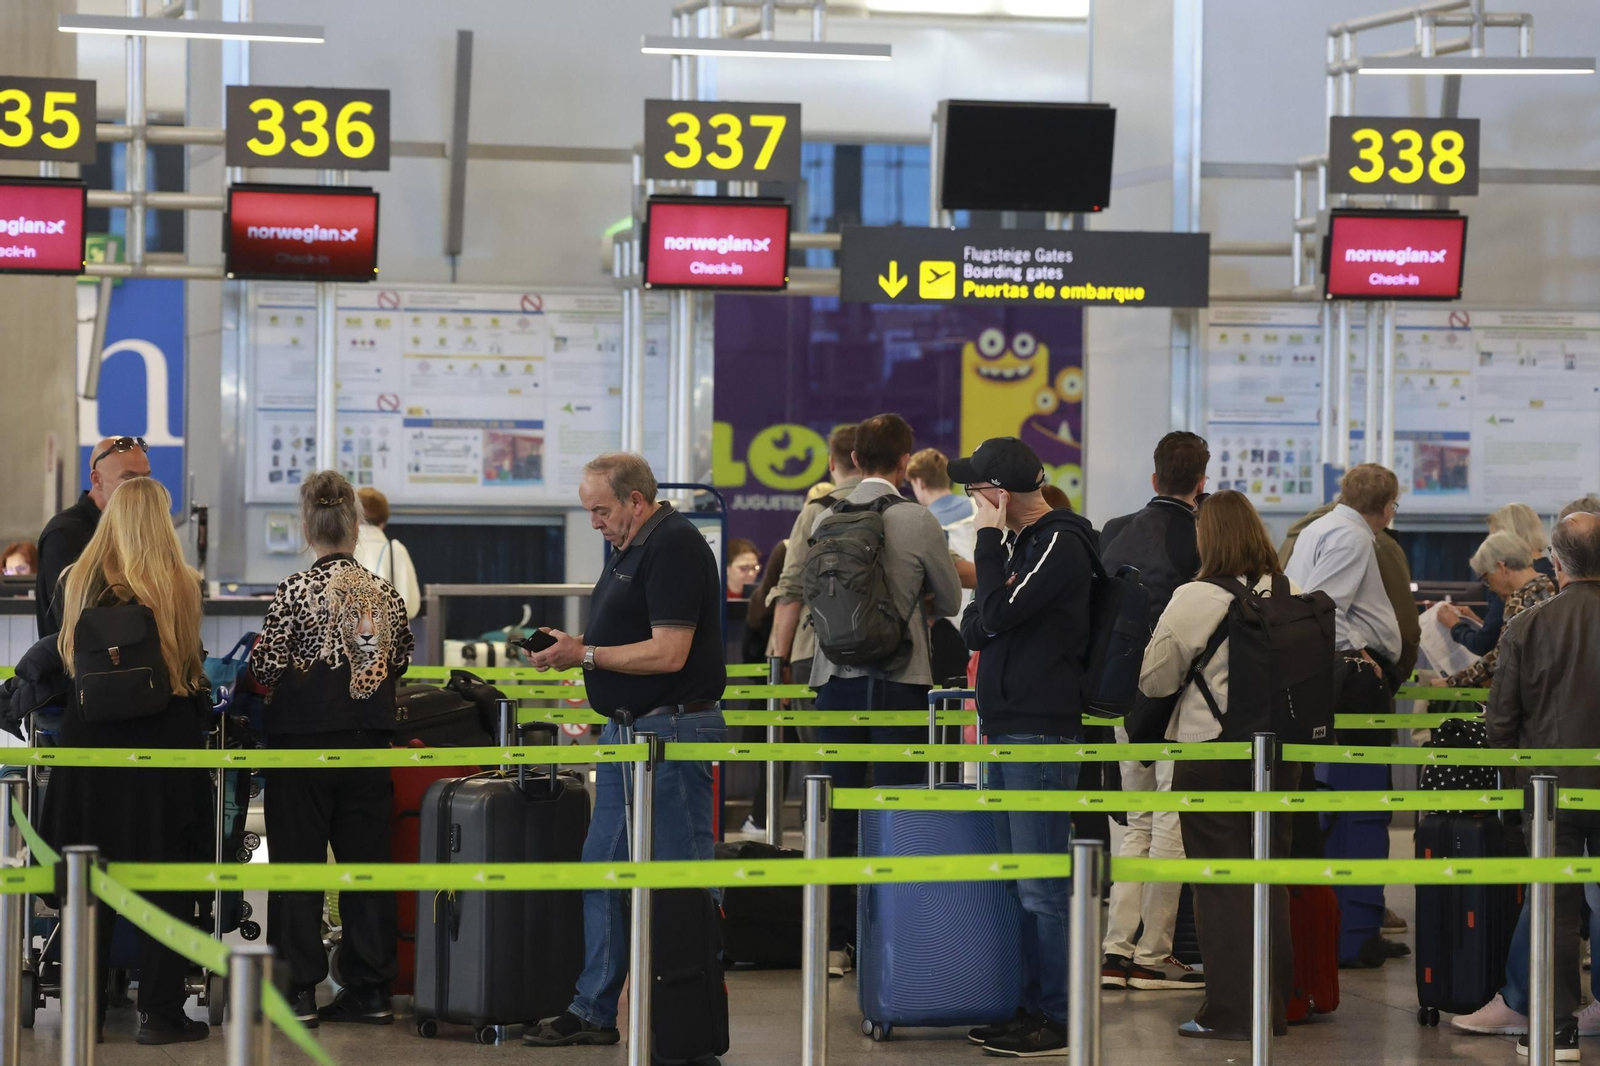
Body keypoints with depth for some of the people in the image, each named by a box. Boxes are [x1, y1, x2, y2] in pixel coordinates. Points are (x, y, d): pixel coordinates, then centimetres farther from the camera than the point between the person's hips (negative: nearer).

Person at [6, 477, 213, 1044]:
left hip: (90, 742, 2)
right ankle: (161, 1010, 3)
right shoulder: (180, 585, -9)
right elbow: (192, 670, -5)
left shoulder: (77, 582, -1)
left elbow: (58, 657, 7)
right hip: (164, 745, -2)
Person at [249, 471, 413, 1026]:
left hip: (304, 740, -4)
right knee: (366, 860, 9)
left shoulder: (296, 590, -12)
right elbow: (399, 661, 10)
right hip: (369, 741, 4)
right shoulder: (386, 593, 1)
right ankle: (371, 989, 11)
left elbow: (266, 666, -11)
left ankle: (298, 991, 2)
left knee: (297, 861, 3)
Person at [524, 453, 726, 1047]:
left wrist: (585, 654, -16)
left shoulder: (673, 547, -16)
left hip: (672, 730, -11)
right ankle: (595, 1010, 18)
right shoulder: (629, 548, 15)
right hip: (628, 731, 11)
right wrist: (576, 645, 6)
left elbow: (668, 652, -22)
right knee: (602, 870, 12)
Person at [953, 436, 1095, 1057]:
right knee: (1017, 881, 12)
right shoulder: (1019, 542, 18)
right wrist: (980, 622, -3)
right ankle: (1029, 1006, 18)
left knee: (1042, 887, -8)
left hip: (1040, 733, -10)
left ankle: (1054, 1019, -4)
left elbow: (997, 613, -19)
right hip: (1007, 728, 10)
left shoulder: (1060, 544, -11)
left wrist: (988, 537, -11)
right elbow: (976, 627, 18)